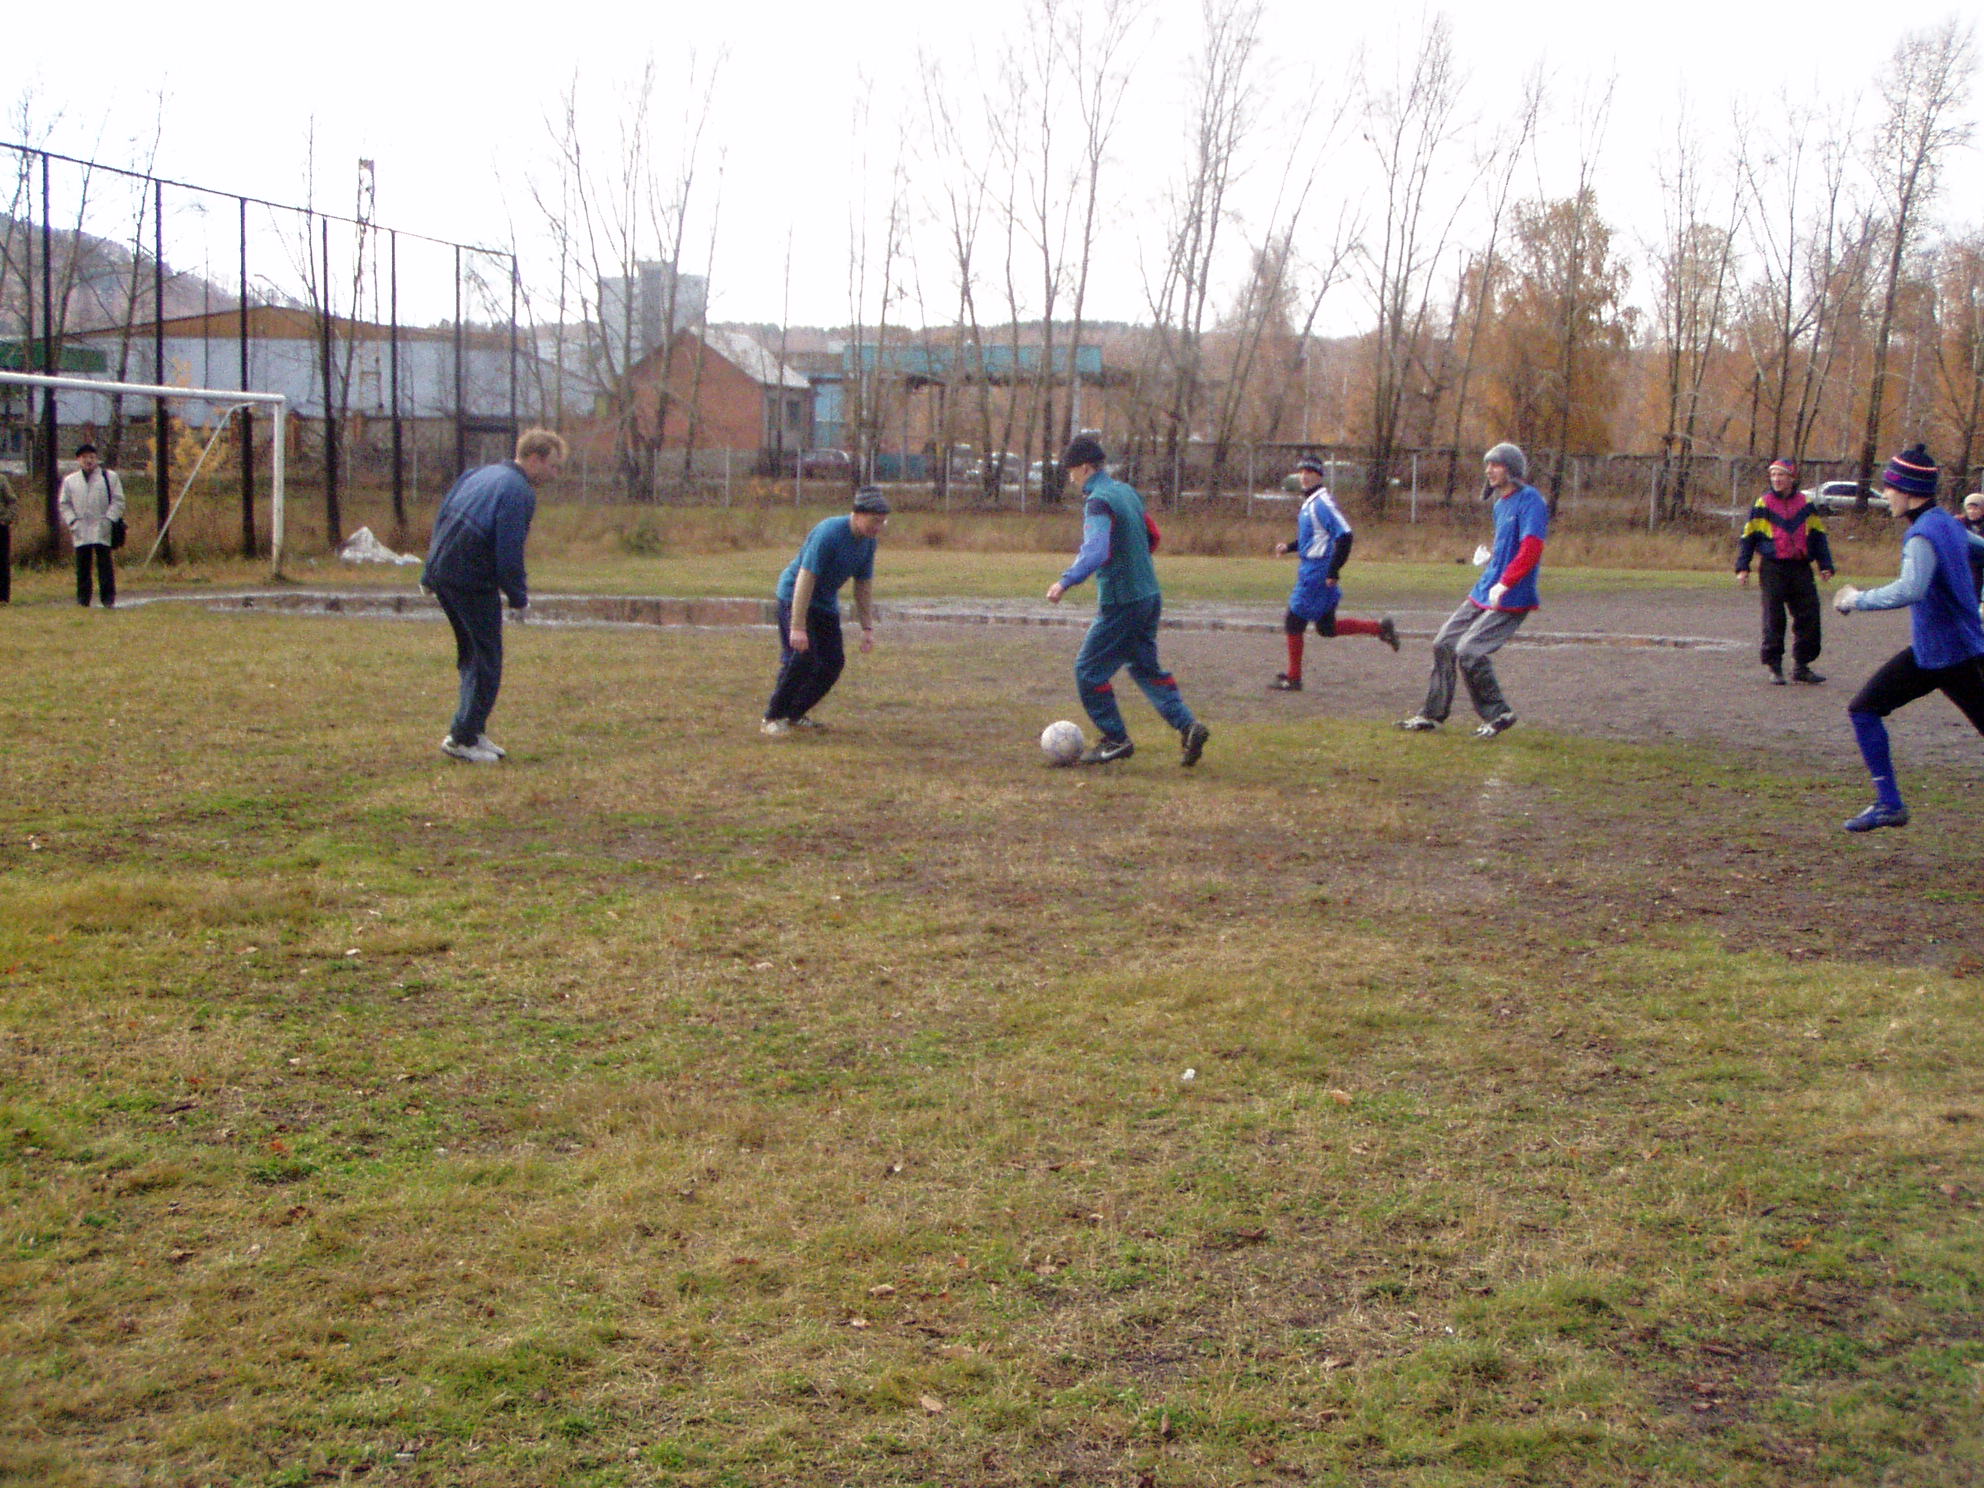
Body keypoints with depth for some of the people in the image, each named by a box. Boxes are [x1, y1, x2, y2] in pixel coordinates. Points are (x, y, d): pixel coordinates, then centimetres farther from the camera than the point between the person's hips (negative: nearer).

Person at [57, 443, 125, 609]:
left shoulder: (110, 476, 6)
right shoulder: (69, 480, 13)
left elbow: (118, 500, 3)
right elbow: (63, 504, 15)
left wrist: (109, 519, -7)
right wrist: (72, 521, 1)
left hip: (102, 530, -2)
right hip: (80, 531, 2)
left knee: (105, 565, -4)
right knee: (82, 566, 3)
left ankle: (108, 599, -2)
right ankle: (82, 599, 8)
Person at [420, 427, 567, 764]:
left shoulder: (480, 474, 16)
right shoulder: (519, 492, -12)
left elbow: (442, 519, 19)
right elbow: (508, 552, -16)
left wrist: (431, 573, 23)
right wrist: (518, 599, -4)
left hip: (441, 571, 9)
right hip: (473, 582, -9)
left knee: (471, 657, 18)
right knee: (486, 662, -1)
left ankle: (471, 732, 20)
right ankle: (463, 738, -1)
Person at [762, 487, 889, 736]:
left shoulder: (868, 541, -4)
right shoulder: (829, 533, -28)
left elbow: (864, 586, 7)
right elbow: (805, 578, -29)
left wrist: (867, 628, 5)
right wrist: (798, 627, -32)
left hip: (826, 603, 8)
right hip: (794, 597, -8)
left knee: (834, 661, 1)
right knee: (802, 657, -19)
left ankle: (795, 714, 14)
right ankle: (773, 718, -7)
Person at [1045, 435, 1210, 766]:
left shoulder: (1098, 501, -17)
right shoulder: (1127, 492, 11)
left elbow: (1097, 552, -32)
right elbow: (1152, 536, 22)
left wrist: (1066, 581, -38)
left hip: (1120, 602, -9)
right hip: (1150, 596, 9)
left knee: (1089, 669, 4)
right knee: (1145, 666, 19)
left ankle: (1115, 739, 8)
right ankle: (1187, 725, 7)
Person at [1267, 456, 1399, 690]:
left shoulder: (1322, 503, -16)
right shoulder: (1309, 503, 14)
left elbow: (1345, 536, -23)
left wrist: (1333, 572, -22)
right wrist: (1288, 547, 12)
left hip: (1318, 572, -10)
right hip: (1309, 569, 10)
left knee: (1294, 621, -3)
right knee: (1326, 628, 14)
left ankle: (1293, 679, 6)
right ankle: (1380, 628, 20)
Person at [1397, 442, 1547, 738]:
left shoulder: (1529, 500, -14)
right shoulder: (1501, 504, 16)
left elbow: (1531, 549, -24)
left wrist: (1504, 584, -29)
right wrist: (1490, 554, 13)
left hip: (1511, 599, -10)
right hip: (1483, 592, 10)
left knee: (1469, 650, -18)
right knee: (1444, 644, 9)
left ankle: (1497, 715, -2)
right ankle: (1432, 713, 19)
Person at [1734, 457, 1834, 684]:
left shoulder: (1806, 505, 9)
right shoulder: (1762, 505, 3)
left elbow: (1818, 536, 15)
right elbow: (1748, 537, 7)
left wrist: (1825, 565, 9)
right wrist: (1742, 567, 0)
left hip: (1801, 568, 2)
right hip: (1772, 568, -2)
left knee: (1809, 616, 0)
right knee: (1773, 618, -3)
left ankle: (1801, 666, 10)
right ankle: (1774, 667, 6)